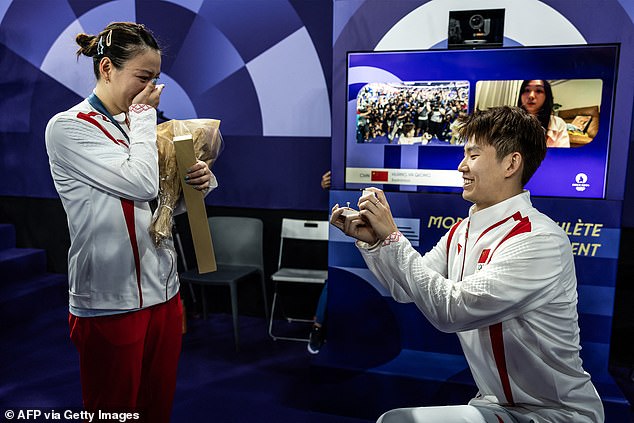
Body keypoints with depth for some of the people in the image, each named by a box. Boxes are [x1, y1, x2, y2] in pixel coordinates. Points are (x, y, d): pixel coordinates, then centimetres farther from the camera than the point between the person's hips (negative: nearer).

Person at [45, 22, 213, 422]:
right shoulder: (68, 127, -10)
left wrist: (198, 180, -7)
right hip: (111, 302, -6)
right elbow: (142, 184, -24)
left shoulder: (138, 125, 10)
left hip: (163, 290, 6)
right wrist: (143, 115, -10)